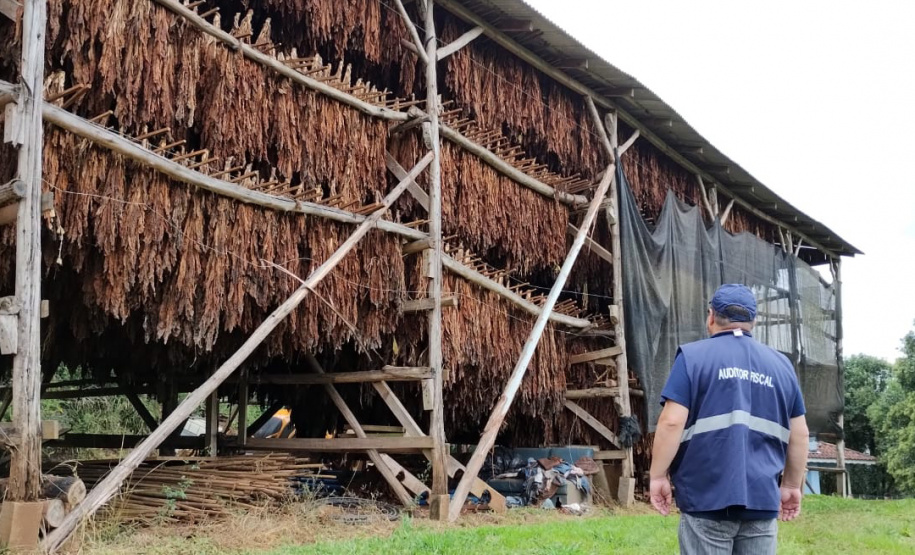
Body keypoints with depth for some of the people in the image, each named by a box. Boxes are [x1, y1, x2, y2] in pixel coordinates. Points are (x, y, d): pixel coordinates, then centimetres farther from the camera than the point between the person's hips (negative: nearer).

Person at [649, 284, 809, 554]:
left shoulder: (693, 356, -1)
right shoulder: (781, 364, 11)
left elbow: (672, 422, -10)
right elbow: (799, 434, 12)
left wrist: (658, 475, -2)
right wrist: (792, 485, 21)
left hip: (707, 498, -3)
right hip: (762, 498, 4)